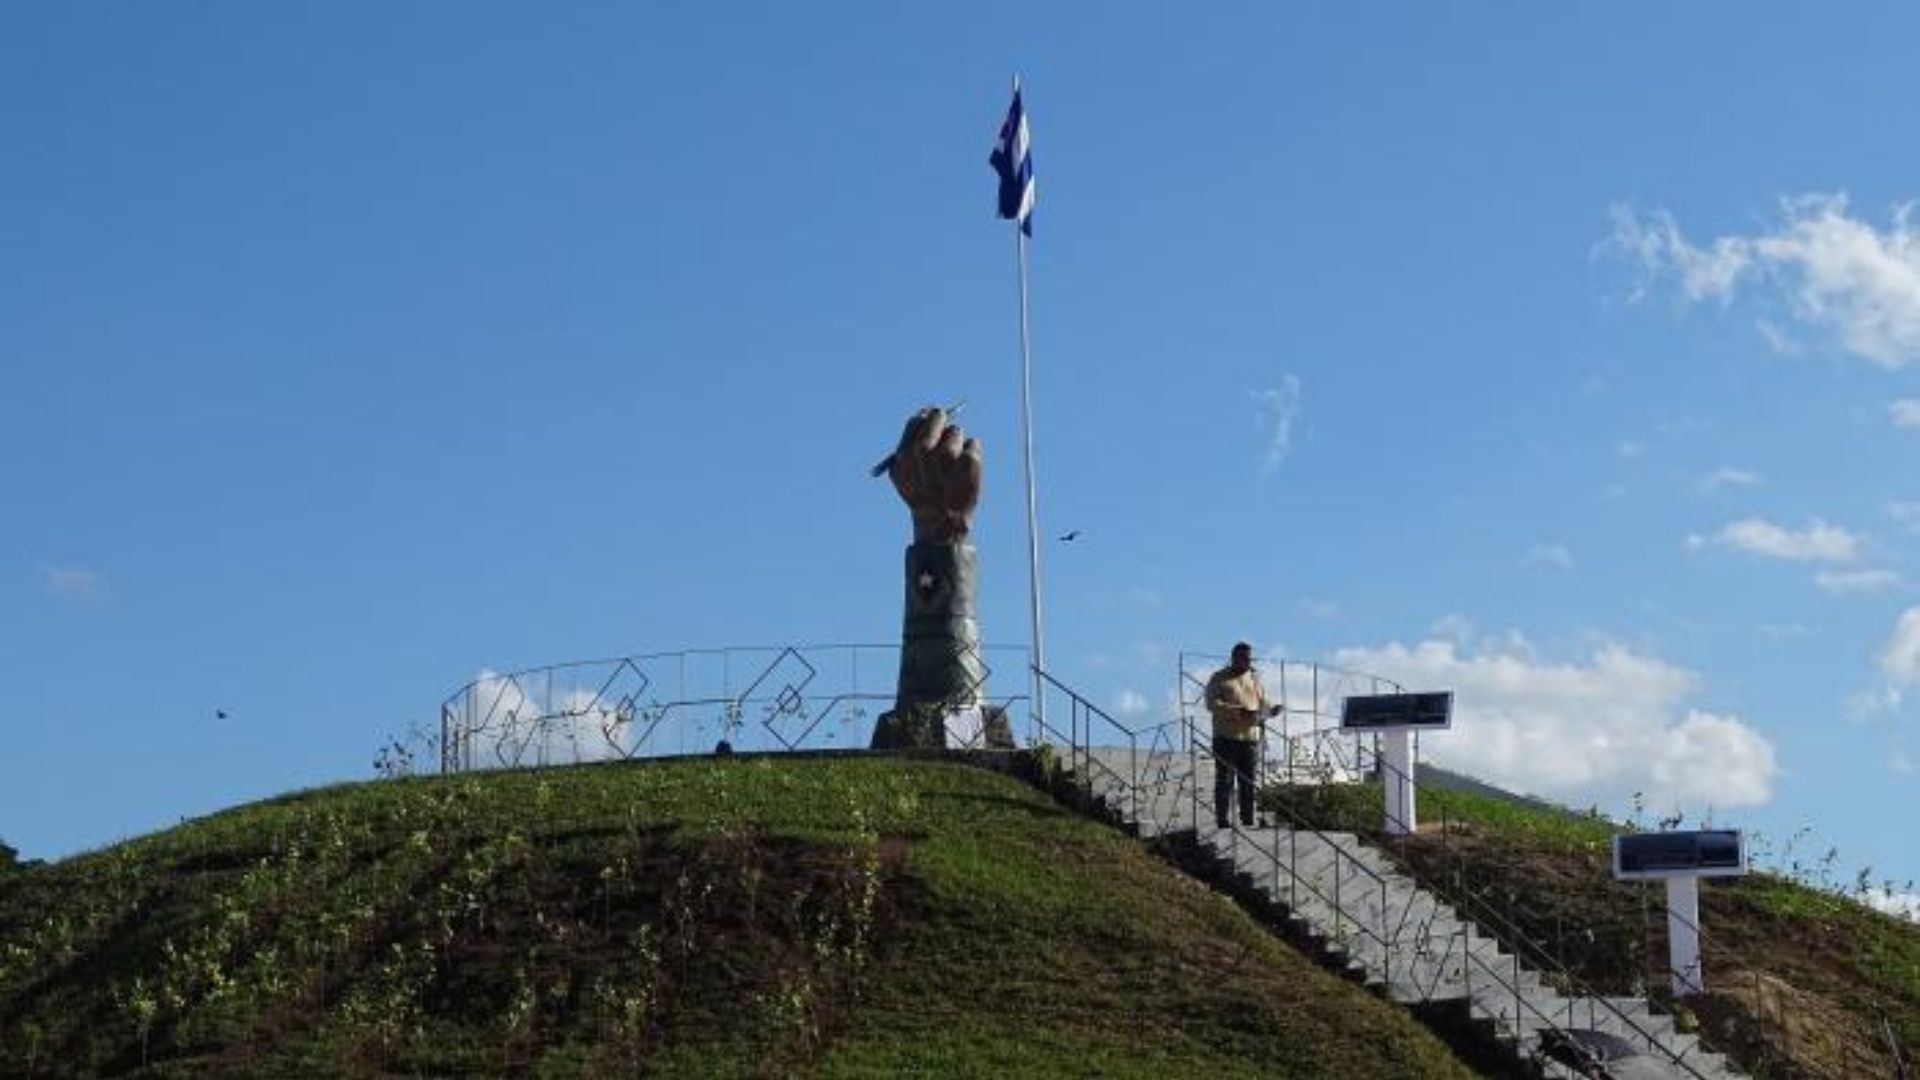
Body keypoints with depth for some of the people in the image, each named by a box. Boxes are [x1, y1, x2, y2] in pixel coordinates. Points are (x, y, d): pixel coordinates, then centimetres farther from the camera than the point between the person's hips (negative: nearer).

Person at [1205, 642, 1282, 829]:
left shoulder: (1255, 679, 18)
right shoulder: (1219, 679, 4)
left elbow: (1263, 704, 17)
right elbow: (1212, 704, -9)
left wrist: (1271, 710, -8)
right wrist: (1239, 712, -21)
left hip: (1250, 737, 4)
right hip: (1226, 737, -4)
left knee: (1248, 782, 2)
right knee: (1225, 781, -6)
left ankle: (1248, 822, 5)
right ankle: (1222, 822, -6)